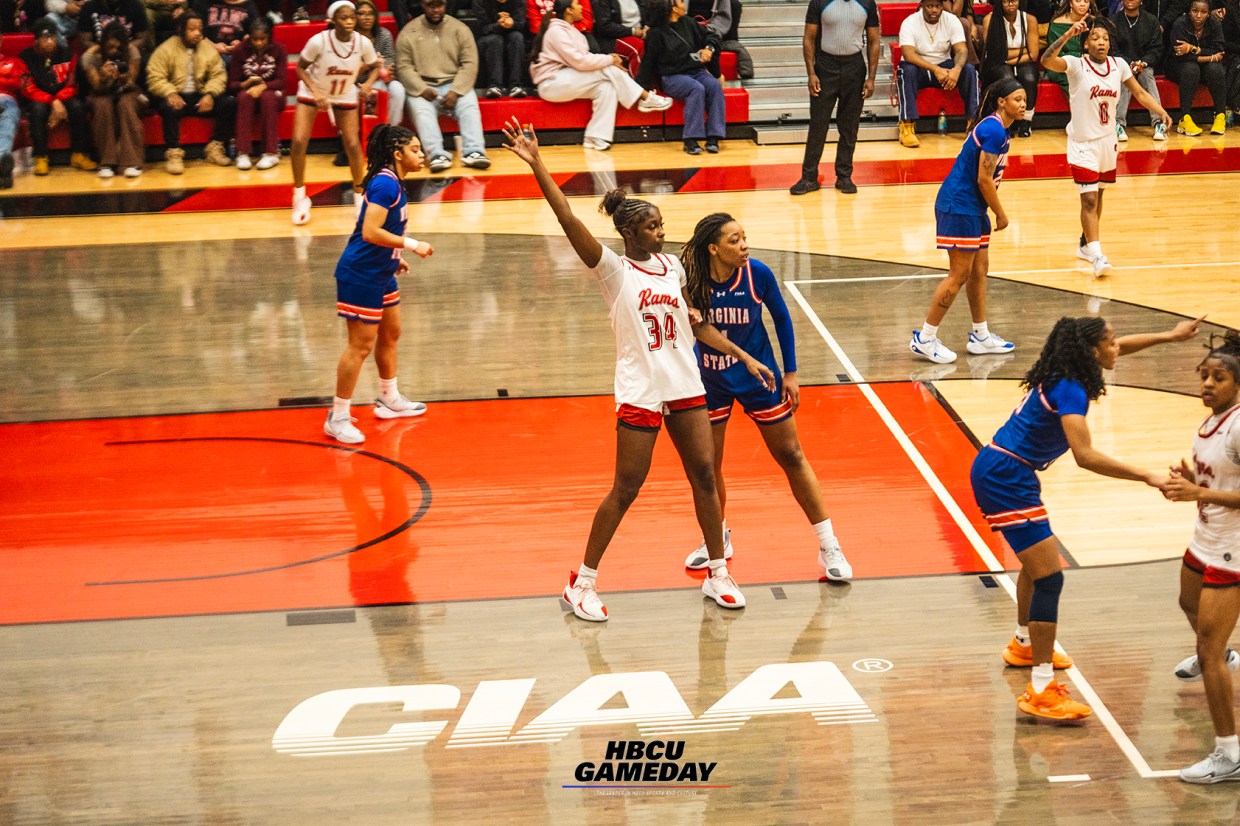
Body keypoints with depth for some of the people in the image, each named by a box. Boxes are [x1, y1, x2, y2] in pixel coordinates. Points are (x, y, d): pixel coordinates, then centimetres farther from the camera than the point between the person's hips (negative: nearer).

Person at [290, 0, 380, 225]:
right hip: (312, 93, -2)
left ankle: (359, 195, 18)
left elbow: (374, 66, -1)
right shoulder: (318, 41, -27)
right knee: (298, 142, -13)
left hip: (345, 96, 2)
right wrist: (316, 92, -26)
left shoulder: (363, 43, -20)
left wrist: (369, 83, -22)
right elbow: (300, 68, -13)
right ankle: (299, 197, 4)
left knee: (353, 146, -5)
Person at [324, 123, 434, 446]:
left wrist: (394, 258, 17)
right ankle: (338, 418, 3)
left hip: (381, 274, 10)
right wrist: (412, 245, -24)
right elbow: (370, 232, -28)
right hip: (360, 276, -10)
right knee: (361, 345, -5)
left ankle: (389, 399, 39)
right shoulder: (385, 184, -21)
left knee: (390, 334, 22)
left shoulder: (393, 183, 9)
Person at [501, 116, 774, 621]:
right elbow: (569, 221, -20)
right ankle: (582, 584, 11)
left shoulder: (672, 266, 8)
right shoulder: (614, 270, -8)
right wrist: (536, 166, -28)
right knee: (625, 490, -2)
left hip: (685, 388, 5)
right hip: (639, 394, -5)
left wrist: (744, 357, 13)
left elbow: (696, 324, 17)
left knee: (704, 474, 6)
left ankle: (718, 574, 20)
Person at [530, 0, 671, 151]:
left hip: (567, 81, 9)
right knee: (607, 70, -19)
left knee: (606, 86, -14)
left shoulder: (567, 30, 16)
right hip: (552, 84, -9)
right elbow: (579, 61, -22)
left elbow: (584, 57, 11)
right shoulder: (556, 31, -15)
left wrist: (609, 60, -6)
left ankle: (597, 137, -20)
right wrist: (609, 60, -13)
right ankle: (647, 99, -9)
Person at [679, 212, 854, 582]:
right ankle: (718, 538, 34)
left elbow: (782, 318, -3)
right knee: (707, 465, 9)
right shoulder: (691, 281, -20)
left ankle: (828, 546, 11)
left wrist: (790, 372, -1)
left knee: (792, 457, 4)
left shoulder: (757, 274, -19)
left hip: (758, 378, -1)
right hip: (711, 382, 1)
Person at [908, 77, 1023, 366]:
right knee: (959, 275, -6)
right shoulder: (994, 130, -18)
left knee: (979, 270, 15)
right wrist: (1000, 214, -9)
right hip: (959, 207, -10)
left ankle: (980, 336, 25)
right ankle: (924, 339, 0)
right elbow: (984, 179, -20)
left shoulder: (996, 128, 13)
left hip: (971, 209, 10)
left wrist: (995, 212, 12)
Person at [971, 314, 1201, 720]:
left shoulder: (1065, 373, 6)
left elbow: (1118, 347, 27)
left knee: (1038, 561, 29)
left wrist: (1169, 336, 25)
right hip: (1005, 478, -11)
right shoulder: (1070, 390, -22)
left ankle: (1024, 645, 50)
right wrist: (1146, 476, -31)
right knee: (1049, 576, -12)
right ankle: (1041, 691, -13)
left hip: (997, 470, 11)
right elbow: (1085, 456, -32)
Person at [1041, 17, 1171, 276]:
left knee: (1097, 196, 17)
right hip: (1082, 143, -5)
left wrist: (1160, 111, -6)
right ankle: (1097, 255, -14)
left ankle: (1085, 245, 33)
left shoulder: (1118, 65, -1)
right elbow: (1046, 60, -33)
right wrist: (1067, 35, -44)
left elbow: (1139, 92, 8)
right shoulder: (1076, 65, -16)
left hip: (1107, 140, 5)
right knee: (1089, 200, -11)